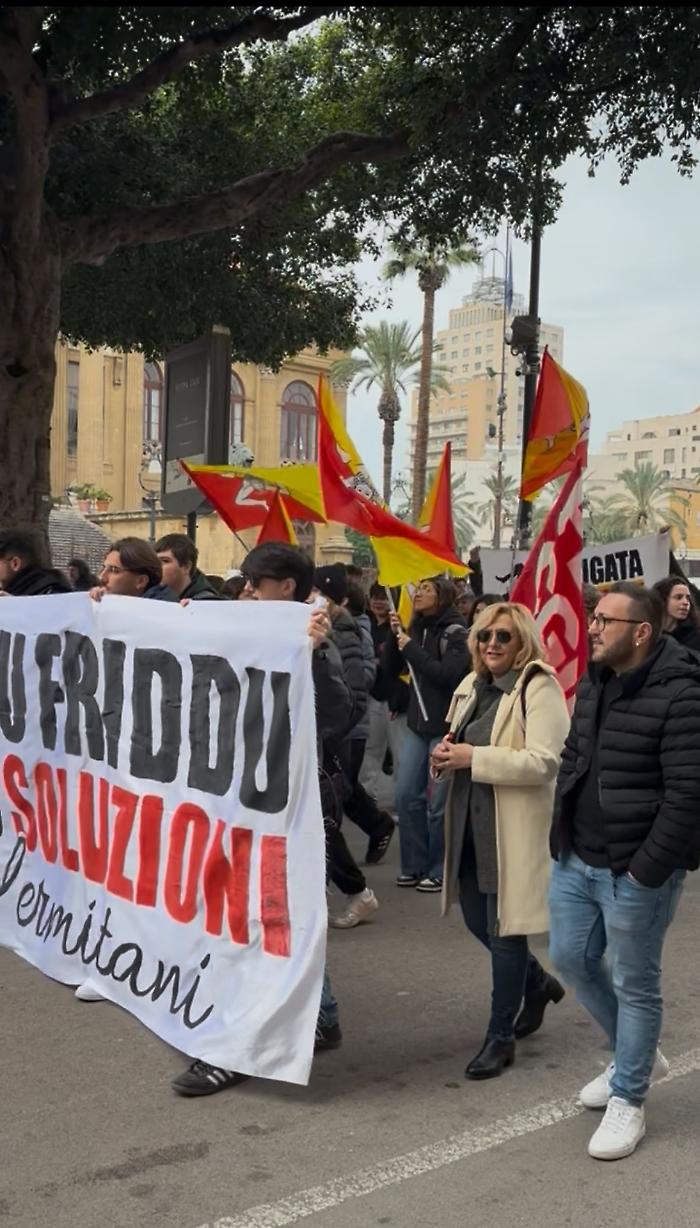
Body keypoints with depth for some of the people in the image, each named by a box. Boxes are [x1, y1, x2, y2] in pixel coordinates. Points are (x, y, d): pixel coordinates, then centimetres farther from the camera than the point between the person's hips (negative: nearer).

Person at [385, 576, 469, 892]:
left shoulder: (455, 632, -9)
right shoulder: (417, 628, 11)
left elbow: (448, 673, -23)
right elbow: (394, 668, 12)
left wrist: (412, 648, -17)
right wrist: (395, 635, -2)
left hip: (445, 726, -7)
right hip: (418, 724, 7)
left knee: (439, 801, -2)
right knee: (406, 795, 8)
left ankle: (439, 871, 10)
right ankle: (414, 865, 19)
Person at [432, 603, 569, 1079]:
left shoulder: (539, 687, -13)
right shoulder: (472, 685, 12)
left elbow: (544, 762, -22)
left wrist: (473, 757, -23)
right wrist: (447, 753, 0)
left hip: (515, 827, -8)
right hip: (471, 824, 8)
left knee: (504, 929, 1)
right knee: (478, 922, 17)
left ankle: (501, 1037, 16)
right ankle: (538, 983, 43)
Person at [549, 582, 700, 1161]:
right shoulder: (594, 682, 7)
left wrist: (647, 869, -20)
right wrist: (563, 833, 12)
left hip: (634, 870, -8)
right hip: (577, 859, 8)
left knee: (634, 984, 7)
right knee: (572, 958, 18)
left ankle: (628, 1099, 26)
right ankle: (638, 1054, 39)